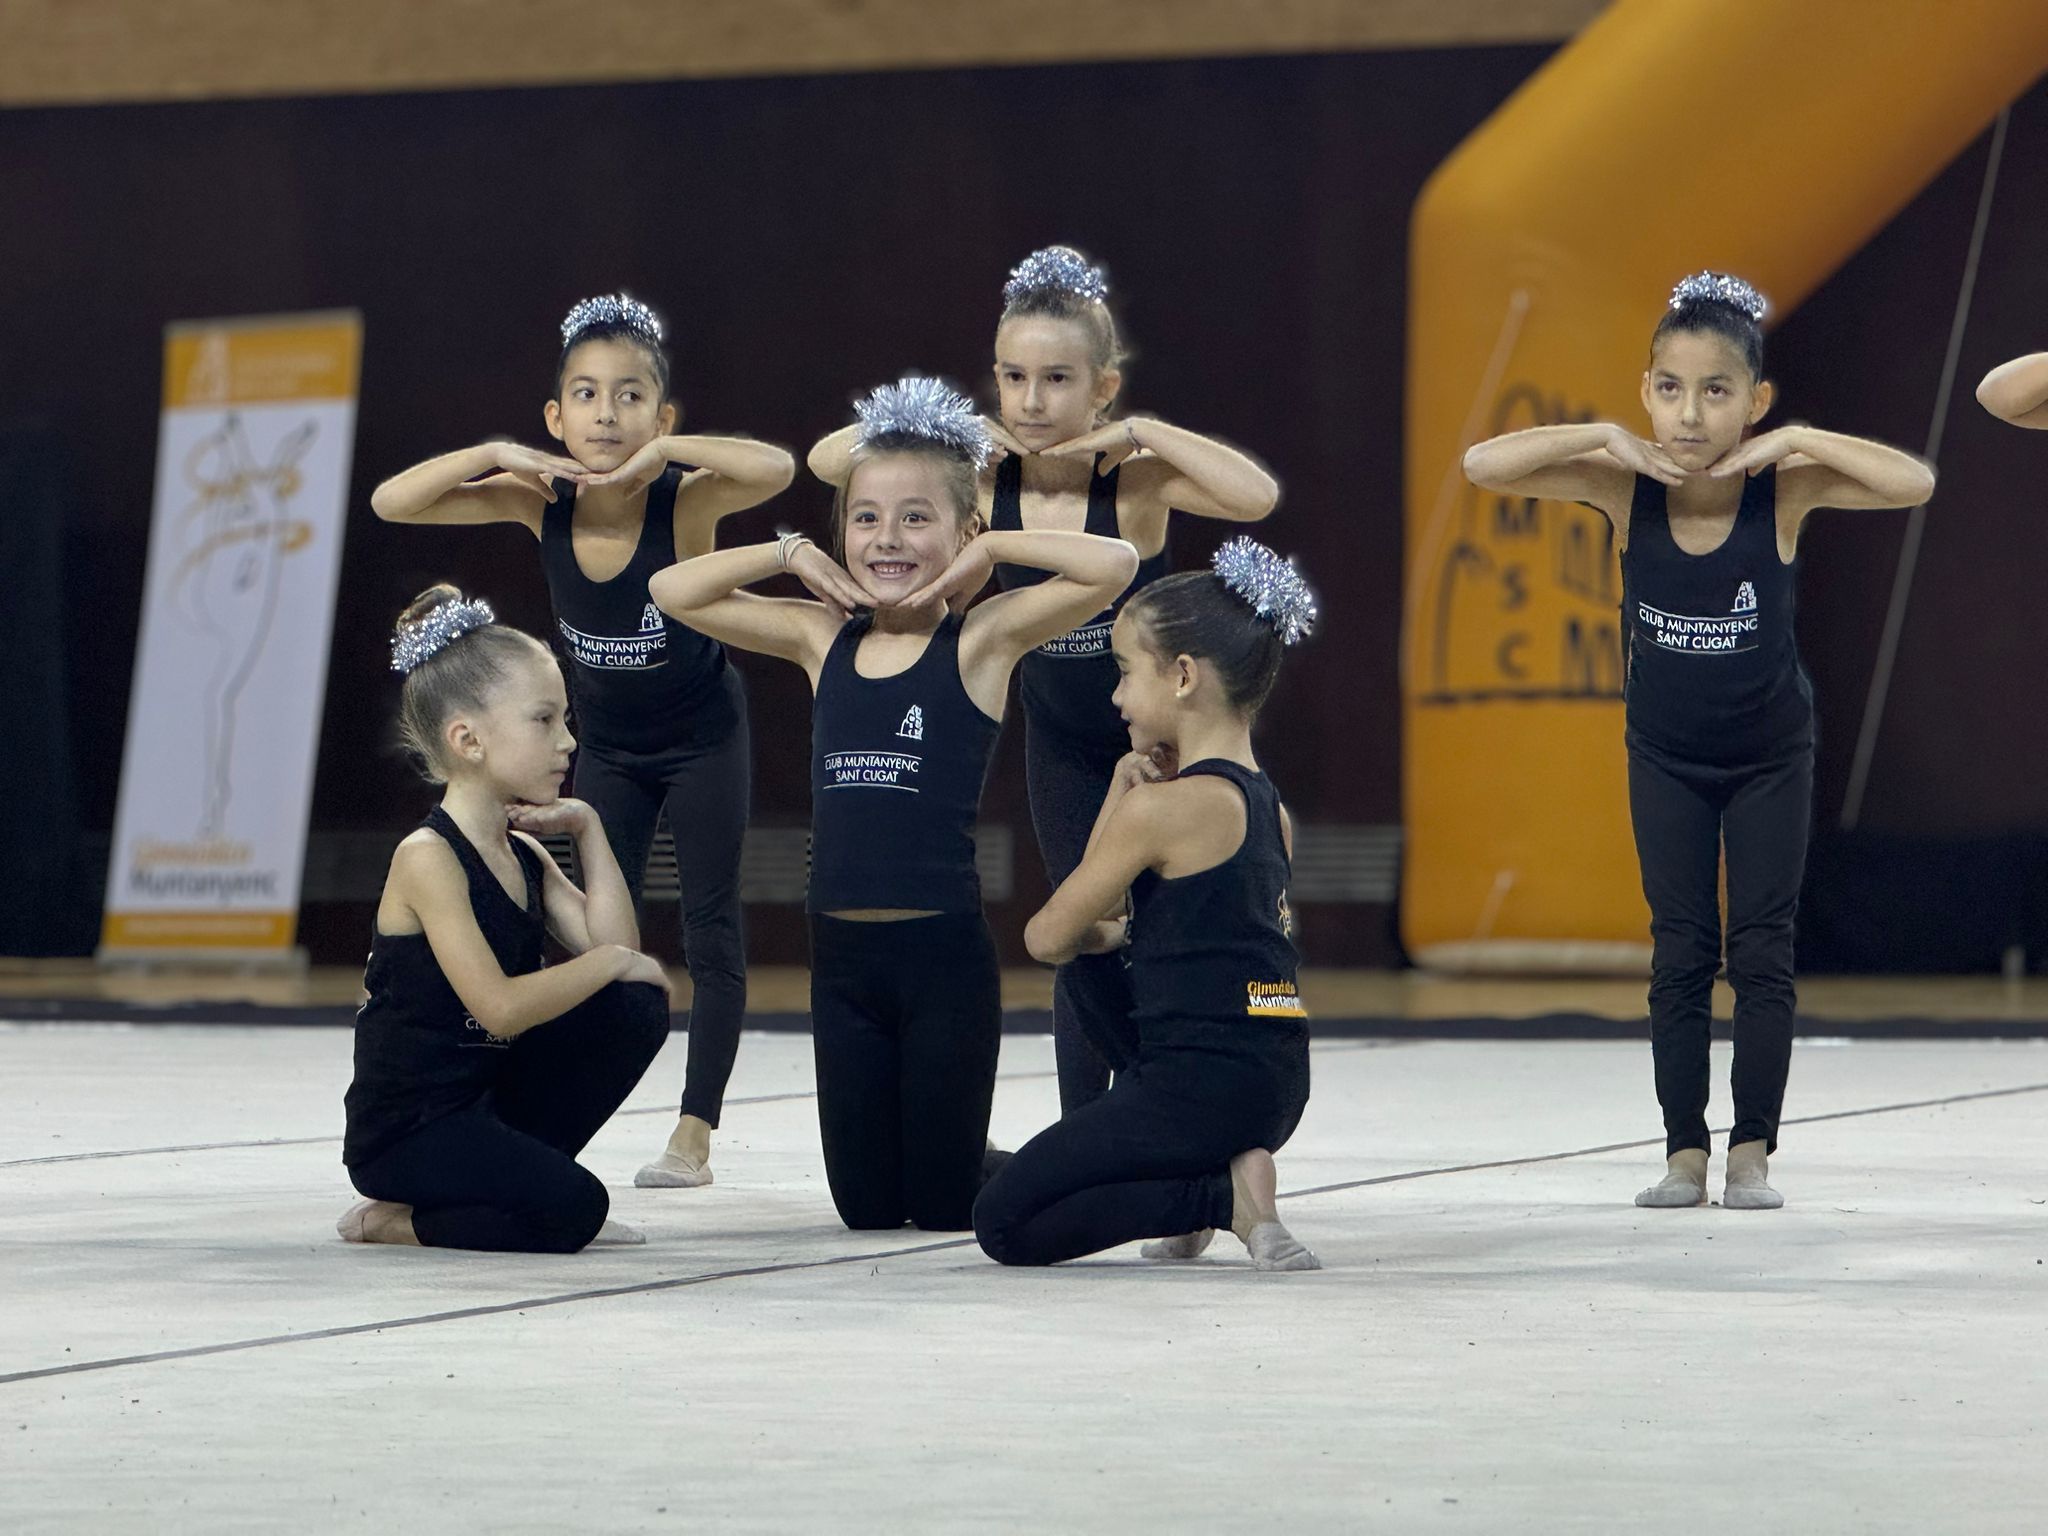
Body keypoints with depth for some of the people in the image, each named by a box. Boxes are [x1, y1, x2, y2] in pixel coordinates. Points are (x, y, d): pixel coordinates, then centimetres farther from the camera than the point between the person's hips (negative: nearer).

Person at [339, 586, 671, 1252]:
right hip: (403, 1130, -9)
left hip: (493, 1096, 9)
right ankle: (393, 1221, -4)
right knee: (571, 1209, -28)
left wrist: (587, 830, -2)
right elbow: (502, 1007, -26)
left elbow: (617, 946, -1)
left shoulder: (523, 855, 9)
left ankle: (511, 1175, 5)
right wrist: (610, 963, -14)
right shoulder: (429, 857, -18)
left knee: (637, 1006, -2)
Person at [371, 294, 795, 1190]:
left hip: (703, 739, -3)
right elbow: (391, 504, -22)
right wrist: (496, 454, -33)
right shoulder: (541, 503, -18)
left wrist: (663, 449, -46)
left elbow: (775, 469, -48)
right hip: (609, 746, 3)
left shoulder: (683, 501, -27)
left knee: (711, 929, 1)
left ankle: (695, 1132, 7)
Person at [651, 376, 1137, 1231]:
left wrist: (989, 549, -8)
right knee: (865, 1207, 8)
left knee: (945, 1206, 3)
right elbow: (673, 591, 12)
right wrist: (792, 556, 6)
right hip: (842, 956, 4)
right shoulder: (822, 640, 9)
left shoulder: (982, 639, -4)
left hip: (944, 955, -4)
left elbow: (1113, 565, -17)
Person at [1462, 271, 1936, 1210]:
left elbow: (1915, 485, -35)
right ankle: (1685, 1152, 10)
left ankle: (1751, 1153, 8)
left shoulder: (1783, 487, -23)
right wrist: (1605, 438, -33)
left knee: (1761, 950, 1)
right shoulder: (1626, 488, -20)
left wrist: (1796, 440, -37)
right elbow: (1483, 466, -26)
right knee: (1680, 954, 5)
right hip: (1666, 754, 1)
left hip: (1770, 752, -1)